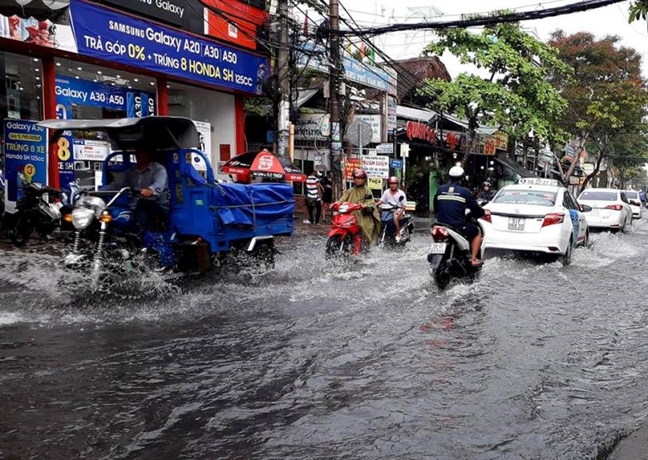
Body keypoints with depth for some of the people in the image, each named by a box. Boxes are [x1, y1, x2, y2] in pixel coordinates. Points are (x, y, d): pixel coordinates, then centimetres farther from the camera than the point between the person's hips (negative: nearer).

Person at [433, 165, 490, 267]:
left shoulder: (440, 190, 5)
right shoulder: (464, 191, -7)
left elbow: (436, 208, 15)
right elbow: (474, 208, -1)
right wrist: (483, 212, 20)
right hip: (458, 226, -5)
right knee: (477, 232, 20)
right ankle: (473, 259, 14)